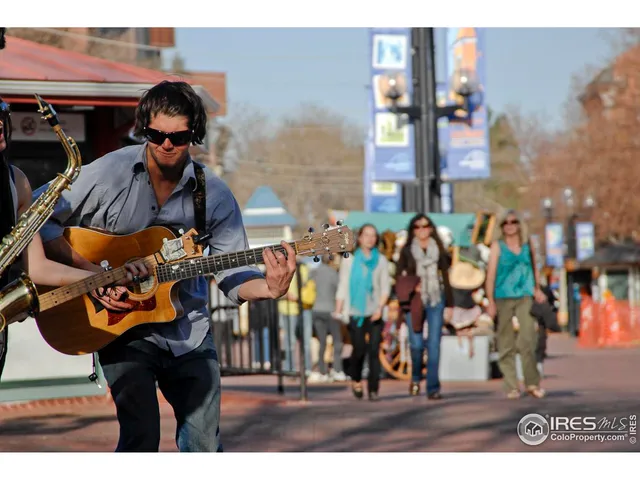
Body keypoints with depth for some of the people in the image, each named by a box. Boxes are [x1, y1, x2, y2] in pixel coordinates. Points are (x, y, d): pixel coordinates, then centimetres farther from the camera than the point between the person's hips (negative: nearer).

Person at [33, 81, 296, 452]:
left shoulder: (214, 194, -3)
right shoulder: (109, 174, -10)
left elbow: (233, 273, -3)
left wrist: (269, 289, -25)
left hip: (189, 332, 3)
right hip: (122, 328, -3)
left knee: (204, 443, 4)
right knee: (141, 438, -13)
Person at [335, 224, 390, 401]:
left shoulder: (381, 261, 10)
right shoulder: (349, 260, 8)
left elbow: (385, 287, 7)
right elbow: (342, 288, 8)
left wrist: (380, 307, -9)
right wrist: (338, 311, 0)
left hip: (374, 313, 1)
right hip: (355, 311, -1)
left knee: (374, 350, -8)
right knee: (359, 348, -9)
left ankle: (373, 389, -5)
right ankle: (356, 380, 18)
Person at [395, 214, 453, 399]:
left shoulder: (439, 251, 11)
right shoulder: (406, 252, 7)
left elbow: (445, 278, 12)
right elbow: (400, 278, 7)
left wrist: (449, 304, 9)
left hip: (436, 302, 1)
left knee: (434, 344, -6)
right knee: (416, 343, -10)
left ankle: (433, 388, -3)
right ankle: (416, 377, 18)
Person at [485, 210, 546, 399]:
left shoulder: (527, 245, 11)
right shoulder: (497, 246, 4)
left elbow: (534, 268, 26)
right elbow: (491, 274, 0)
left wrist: (537, 289, 14)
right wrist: (491, 301, -7)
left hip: (525, 296, 1)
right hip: (503, 297, -1)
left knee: (528, 339, -14)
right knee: (506, 344, 0)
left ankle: (532, 383, -6)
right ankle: (512, 387, 4)